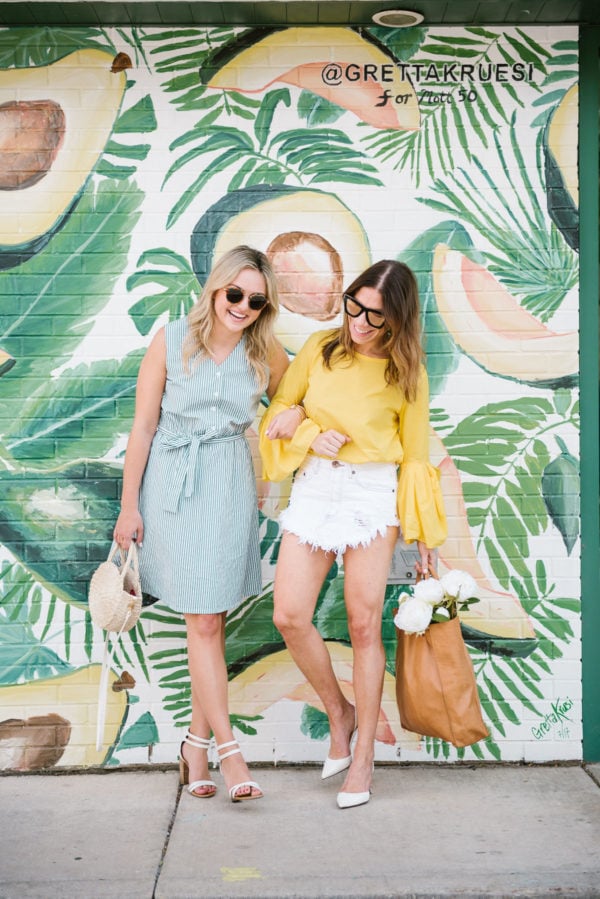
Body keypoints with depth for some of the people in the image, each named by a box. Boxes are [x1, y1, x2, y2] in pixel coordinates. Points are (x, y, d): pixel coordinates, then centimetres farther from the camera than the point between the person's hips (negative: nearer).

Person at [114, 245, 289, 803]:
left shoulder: (266, 354, 1)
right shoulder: (171, 341, -5)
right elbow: (143, 427, -2)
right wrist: (129, 505, -1)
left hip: (229, 488, 2)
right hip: (172, 486, -2)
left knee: (211, 619, 6)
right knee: (203, 623, -4)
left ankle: (197, 741, 19)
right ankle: (226, 746, 2)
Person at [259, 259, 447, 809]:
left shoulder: (407, 375, 1)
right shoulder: (320, 348, 5)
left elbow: (415, 458, 6)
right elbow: (282, 408, 14)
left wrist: (426, 538, 5)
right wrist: (310, 433, -8)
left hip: (374, 493, -2)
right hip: (314, 487, 3)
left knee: (365, 625, -2)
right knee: (290, 616, -7)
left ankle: (363, 756, 12)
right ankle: (339, 712, 19)